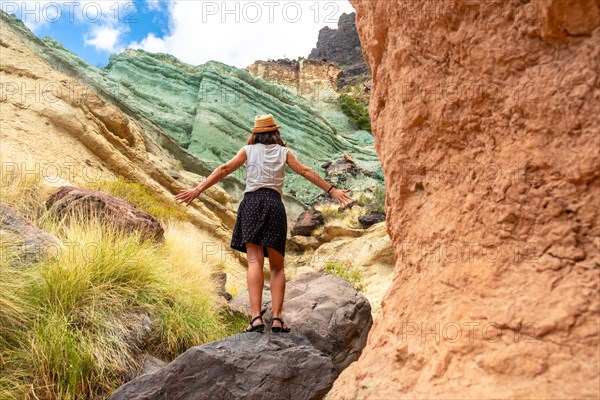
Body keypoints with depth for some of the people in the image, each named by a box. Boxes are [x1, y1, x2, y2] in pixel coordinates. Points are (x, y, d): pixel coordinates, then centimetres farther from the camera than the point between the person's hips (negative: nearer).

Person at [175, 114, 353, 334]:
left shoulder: (248, 150, 14)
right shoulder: (283, 152, 15)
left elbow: (224, 169, 5)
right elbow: (306, 172, 10)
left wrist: (198, 189, 3)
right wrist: (332, 190, 13)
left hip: (252, 202, 0)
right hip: (275, 204, 1)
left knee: (255, 261, -10)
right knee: (277, 266, 6)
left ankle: (256, 317, -22)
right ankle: (277, 318, -2)